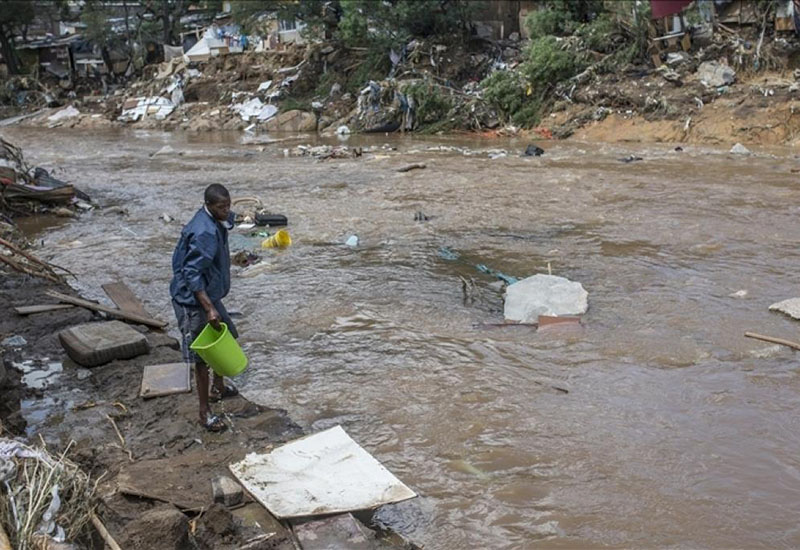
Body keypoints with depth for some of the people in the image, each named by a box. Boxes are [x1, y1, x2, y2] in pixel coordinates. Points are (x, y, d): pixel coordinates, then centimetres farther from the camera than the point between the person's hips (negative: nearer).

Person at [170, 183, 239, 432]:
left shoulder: (216, 222, 3)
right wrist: (209, 308, -31)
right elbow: (192, 274, -29)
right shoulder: (204, 233, -28)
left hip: (208, 294, 10)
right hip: (193, 301, -10)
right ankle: (205, 412, 12)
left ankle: (218, 388, 44)